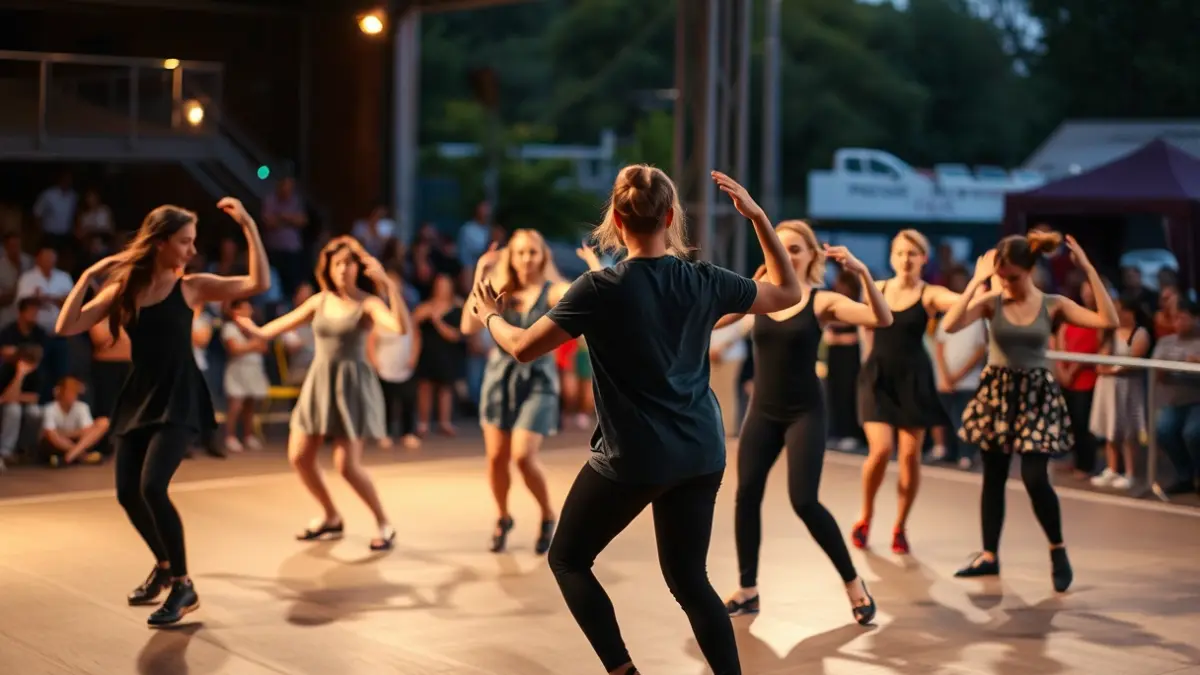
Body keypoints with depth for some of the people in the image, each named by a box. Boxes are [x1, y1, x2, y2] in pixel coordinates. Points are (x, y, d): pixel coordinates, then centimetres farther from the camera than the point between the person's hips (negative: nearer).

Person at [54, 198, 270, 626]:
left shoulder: (192, 287, -2)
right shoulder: (122, 289, 5)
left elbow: (259, 284, -14)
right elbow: (66, 327, -2)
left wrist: (248, 226, -16)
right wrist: (87, 277, -8)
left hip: (178, 399, -4)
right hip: (138, 398, 4)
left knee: (152, 487, -21)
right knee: (128, 494, 2)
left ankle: (183, 586, -6)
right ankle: (164, 565, 31)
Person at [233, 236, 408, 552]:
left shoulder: (368, 304, -11)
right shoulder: (320, 301, 5)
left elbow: (402, 327, -28)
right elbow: (286, 322, 17)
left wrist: (389, 285, -32)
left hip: (351, 385, -6)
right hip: (319, 383, 6)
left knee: (347, 466, -13)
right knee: (299, 457, 5)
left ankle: (384, 524, 7)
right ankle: (332, 518, 25)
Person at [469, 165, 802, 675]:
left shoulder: (600, 288, -13)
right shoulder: (704, 281, -1)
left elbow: (524, 348, -9)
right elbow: (788, 293, 14)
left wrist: (490, 316, 11)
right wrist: (758, 217, 13)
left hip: (632, 457, -4)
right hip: (700, 453, 5)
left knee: (568, 559, 15)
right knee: (689, 578, 16)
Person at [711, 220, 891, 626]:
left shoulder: (822, 302, -8)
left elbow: (882, 319, -20)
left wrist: (862, 272, -31)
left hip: (804, 413, -4)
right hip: (762, 411, 4)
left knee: (804, 501, -10)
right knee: (746, 495, 3)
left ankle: (854, 584, 8)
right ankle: (748, 590, 17)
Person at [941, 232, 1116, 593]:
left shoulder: (1053, 304, -5)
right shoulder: (992, 301, -7)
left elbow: (1108, 321, -14)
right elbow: (950, 325, -23)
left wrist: (1089, 271, -17)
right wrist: (976, 281, -23)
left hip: (1036, 394, -1)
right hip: (997, 391, 1)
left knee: (1035, 478, -9)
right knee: (993, 477, 9)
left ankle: (1058, 550, 12)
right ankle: (989, 556, 21)